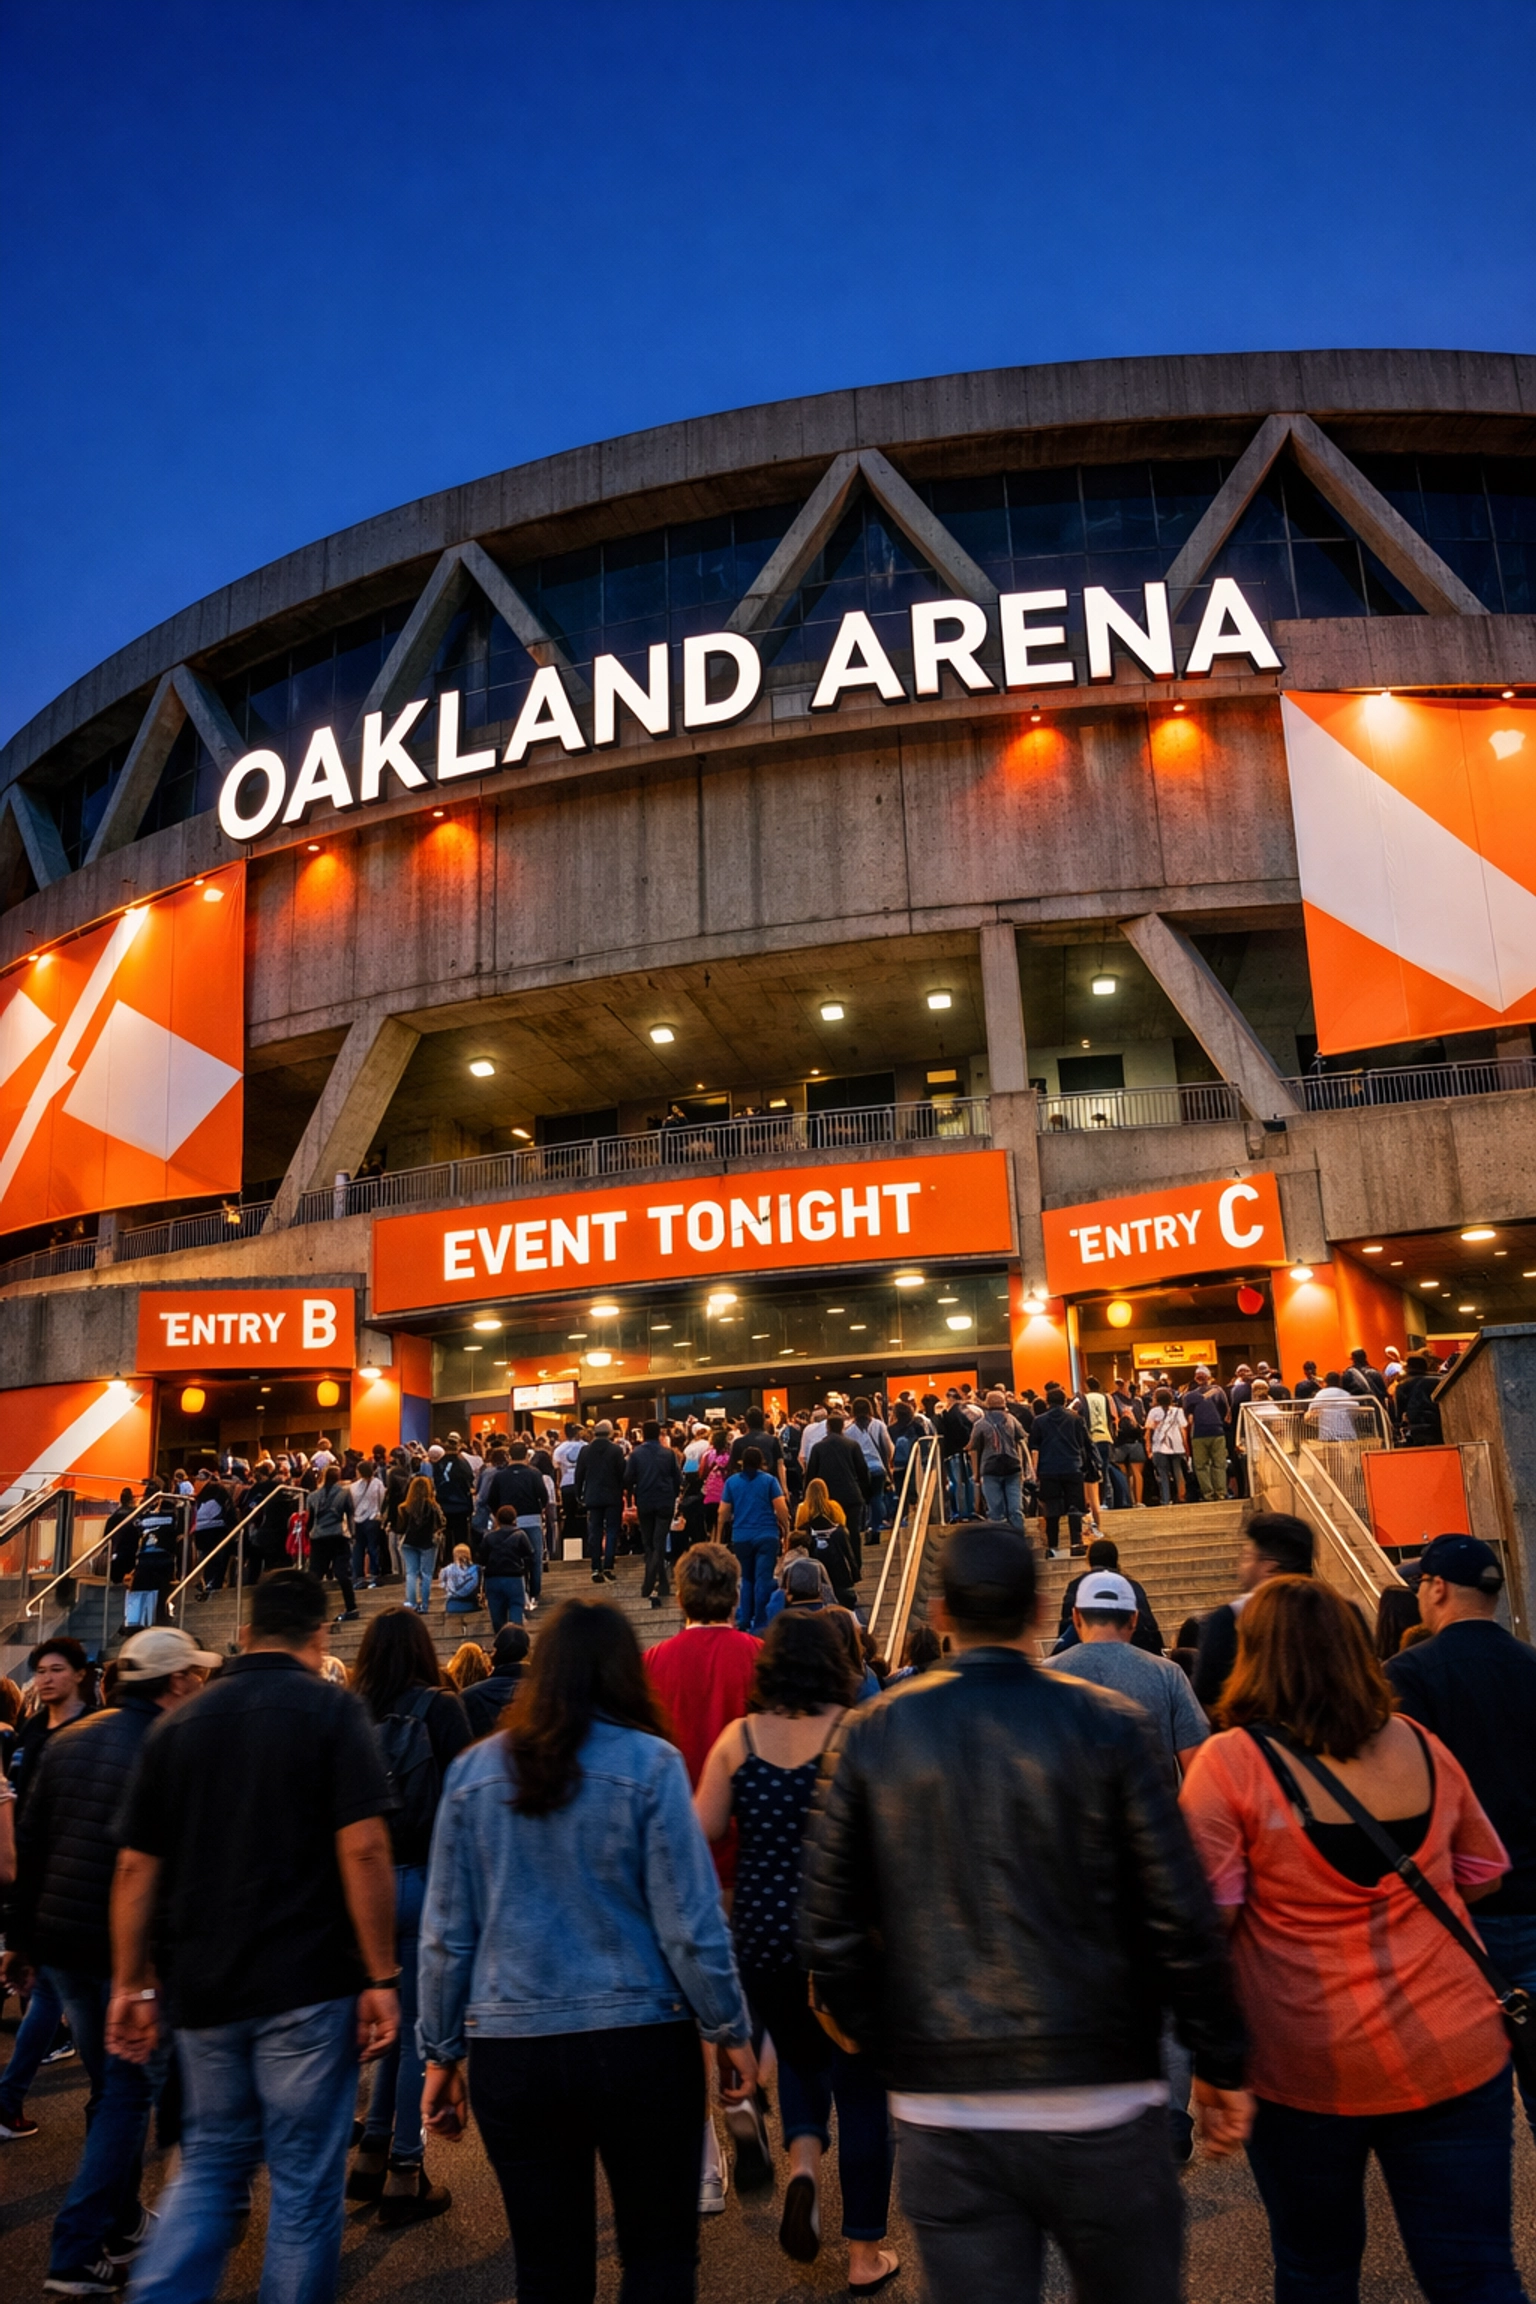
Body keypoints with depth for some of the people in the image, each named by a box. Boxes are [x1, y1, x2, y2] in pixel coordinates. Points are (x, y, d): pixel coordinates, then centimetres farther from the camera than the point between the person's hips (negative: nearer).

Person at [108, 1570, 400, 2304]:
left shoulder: (179, 1724, 6)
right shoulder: (331, 1711, -9)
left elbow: (135, 1867, 6)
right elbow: (363, 1848, -15)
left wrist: (131, 1983, 13)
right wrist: (381, 1978, -9)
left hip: (202, 1992, 5)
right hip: (306, 1986, -5)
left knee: (210, 2163, 21)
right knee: (305, 2182, 9)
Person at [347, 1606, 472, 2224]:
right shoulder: (440, 1709, -11)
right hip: (425, 1878, -4)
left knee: (391, 2018, 21)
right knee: (419, 2025, 8)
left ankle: (372, 2154, 27)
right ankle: (405, 2173, 14)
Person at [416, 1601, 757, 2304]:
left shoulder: (473, 1772, 1)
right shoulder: (648, 1763, -9)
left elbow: (445, 1934, 5)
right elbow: (689, 1922, -8)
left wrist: (442, 2052, 14)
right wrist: (731, 2031, 3)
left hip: (510, 2053, 3)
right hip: (638, 2041, -3)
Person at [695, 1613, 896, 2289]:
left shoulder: (739, 1737, -4)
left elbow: (702, 1830, -2)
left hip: (761, 1931, 3)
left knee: (799, 2055, 28)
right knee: (859, 2082, 14)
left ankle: (802, 2162, 3)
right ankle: (864, 2254, 22)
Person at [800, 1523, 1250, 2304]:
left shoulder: (874, 1735, -3)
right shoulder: (1104, 1723, -8)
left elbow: (830, 1930, 0)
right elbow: (1181, 1916, -8)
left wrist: (889, 2050, 11)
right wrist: (1220, 2063, 4)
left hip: (941, 2114, 1)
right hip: (1098, 2103, -1)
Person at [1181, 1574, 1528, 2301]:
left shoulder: (1229, 1762, -13)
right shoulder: (1421, 1747, 0)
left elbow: (1206, 1917, -13)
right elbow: (1482, 1875, 13)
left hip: (1309, 2070, -2)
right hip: (1457, 2054, 3)